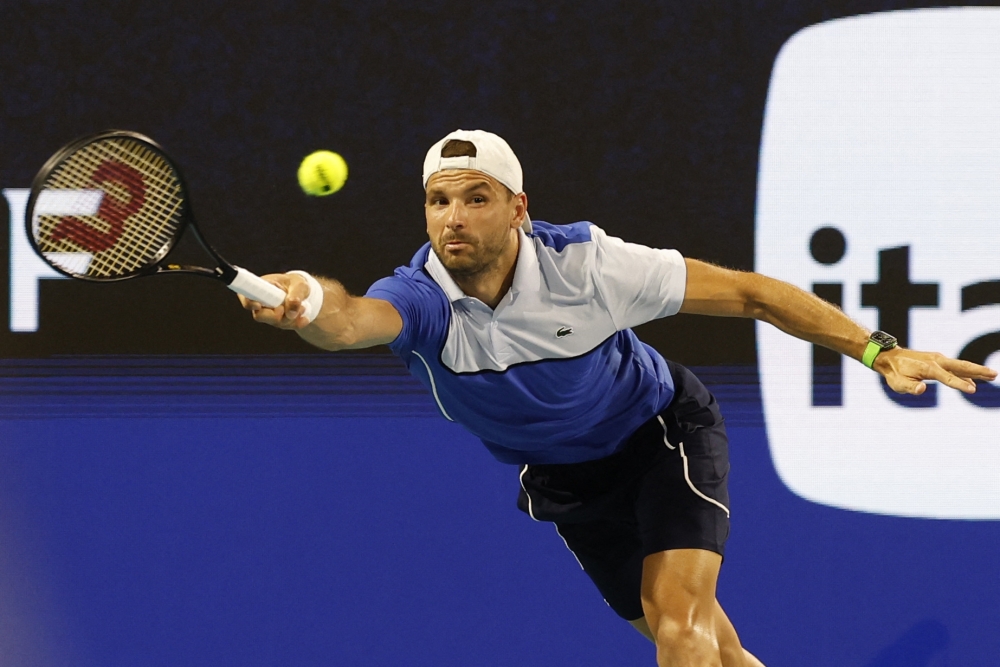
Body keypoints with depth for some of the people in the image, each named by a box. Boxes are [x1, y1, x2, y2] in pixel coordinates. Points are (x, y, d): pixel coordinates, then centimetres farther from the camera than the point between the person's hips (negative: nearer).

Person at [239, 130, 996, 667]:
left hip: (664, 431, -3)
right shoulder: (421, 298, -28)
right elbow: (352, 321, -53)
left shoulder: (584, 264, -30)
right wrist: (310, 303, -79)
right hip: (567, 481, 3)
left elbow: (747, 293, -23)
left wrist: (878, 351, -29)